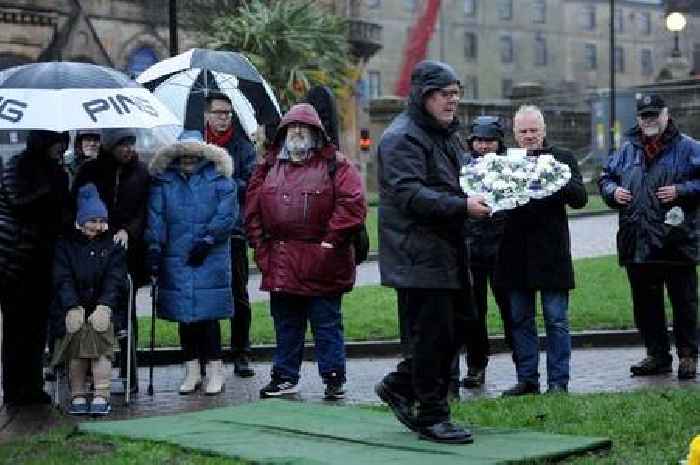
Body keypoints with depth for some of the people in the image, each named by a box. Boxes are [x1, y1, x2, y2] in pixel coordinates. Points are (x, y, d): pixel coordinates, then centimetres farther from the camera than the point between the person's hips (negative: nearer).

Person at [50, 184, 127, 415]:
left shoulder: (113, 246, 13)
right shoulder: (66, 245, 12)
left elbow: (115, 280, -1)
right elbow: (63, 280, -1)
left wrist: (104, 307, -21)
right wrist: (73, 308, -20)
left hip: (104, 308, 0)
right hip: (73, 308, 0)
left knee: (98, 329, -32)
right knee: (77, 330, -31)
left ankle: (102, 395, -33)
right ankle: (77, 394, -25)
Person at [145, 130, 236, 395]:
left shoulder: (219, 180, 3)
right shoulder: (163, 182, 9)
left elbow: (226, 215, -5)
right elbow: (156, 217, 3)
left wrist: (207, 240, -10)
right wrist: (154, 248, -7)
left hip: (210, 259, -3)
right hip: (176, 260, 3)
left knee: (209, 313, -5)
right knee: (184, 314, 7)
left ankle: (215, 370, 5)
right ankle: (192, 371, 16)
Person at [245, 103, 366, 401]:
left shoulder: (335, 165, -1)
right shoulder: (269, 167, 13)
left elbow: (352, 205, -11)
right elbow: (253, 211, 13)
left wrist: (330, 242, -13)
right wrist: (261, 247, 4)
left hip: (321, 264, -4)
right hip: (280, 262, 4)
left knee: (326, 323, 3)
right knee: (285, 324, 13)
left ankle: (334, 379, 12)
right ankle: (284, 377, 24)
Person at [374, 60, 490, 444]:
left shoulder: (445, 133, 19)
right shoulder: (402, 137, -13)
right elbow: (409, 194, -24)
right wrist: (462, 206, -29)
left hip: (445, 250, 10)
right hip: (418, 252, -10)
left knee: (458, 322, 13)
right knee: (431, 333, -4)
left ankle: (399, 385, 26)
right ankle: (432, 417, 8)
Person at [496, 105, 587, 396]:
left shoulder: (562, 159, 4)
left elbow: (580, 198, -6)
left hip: (551, 251, -3)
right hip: (516, 253, 3)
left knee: (556, 320, 1)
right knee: (519, 320, 9)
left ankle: (558, 381, 8)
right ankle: (526, 380, 18)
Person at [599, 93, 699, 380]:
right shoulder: (628, 151, 14)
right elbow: (606, 178, 24)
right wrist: (612, 190, 4)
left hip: (676, 244, -5)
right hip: (637, 245, 5)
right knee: (645, 305, 11)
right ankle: (657, 355, 22)